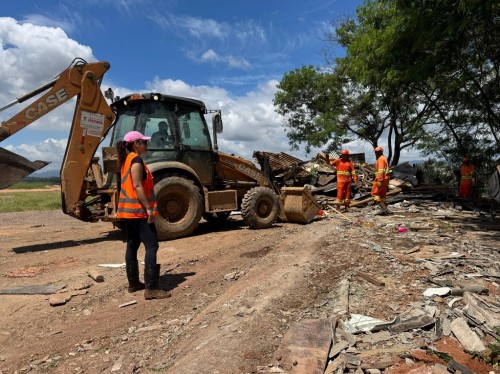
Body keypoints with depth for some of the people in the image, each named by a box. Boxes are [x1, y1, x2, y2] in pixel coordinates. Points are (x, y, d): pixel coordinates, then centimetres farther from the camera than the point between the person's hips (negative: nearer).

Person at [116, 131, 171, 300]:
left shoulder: (126, 160, 17)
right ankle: (151, 288, -11)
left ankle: (133, 283, 22)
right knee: (151, 246, -10)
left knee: (132, 246, 13)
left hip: (128, 210, 10)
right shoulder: (136, 160, -12)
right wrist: (149, 208, -21)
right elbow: (137, 186, -21)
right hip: (138, 210, -10)